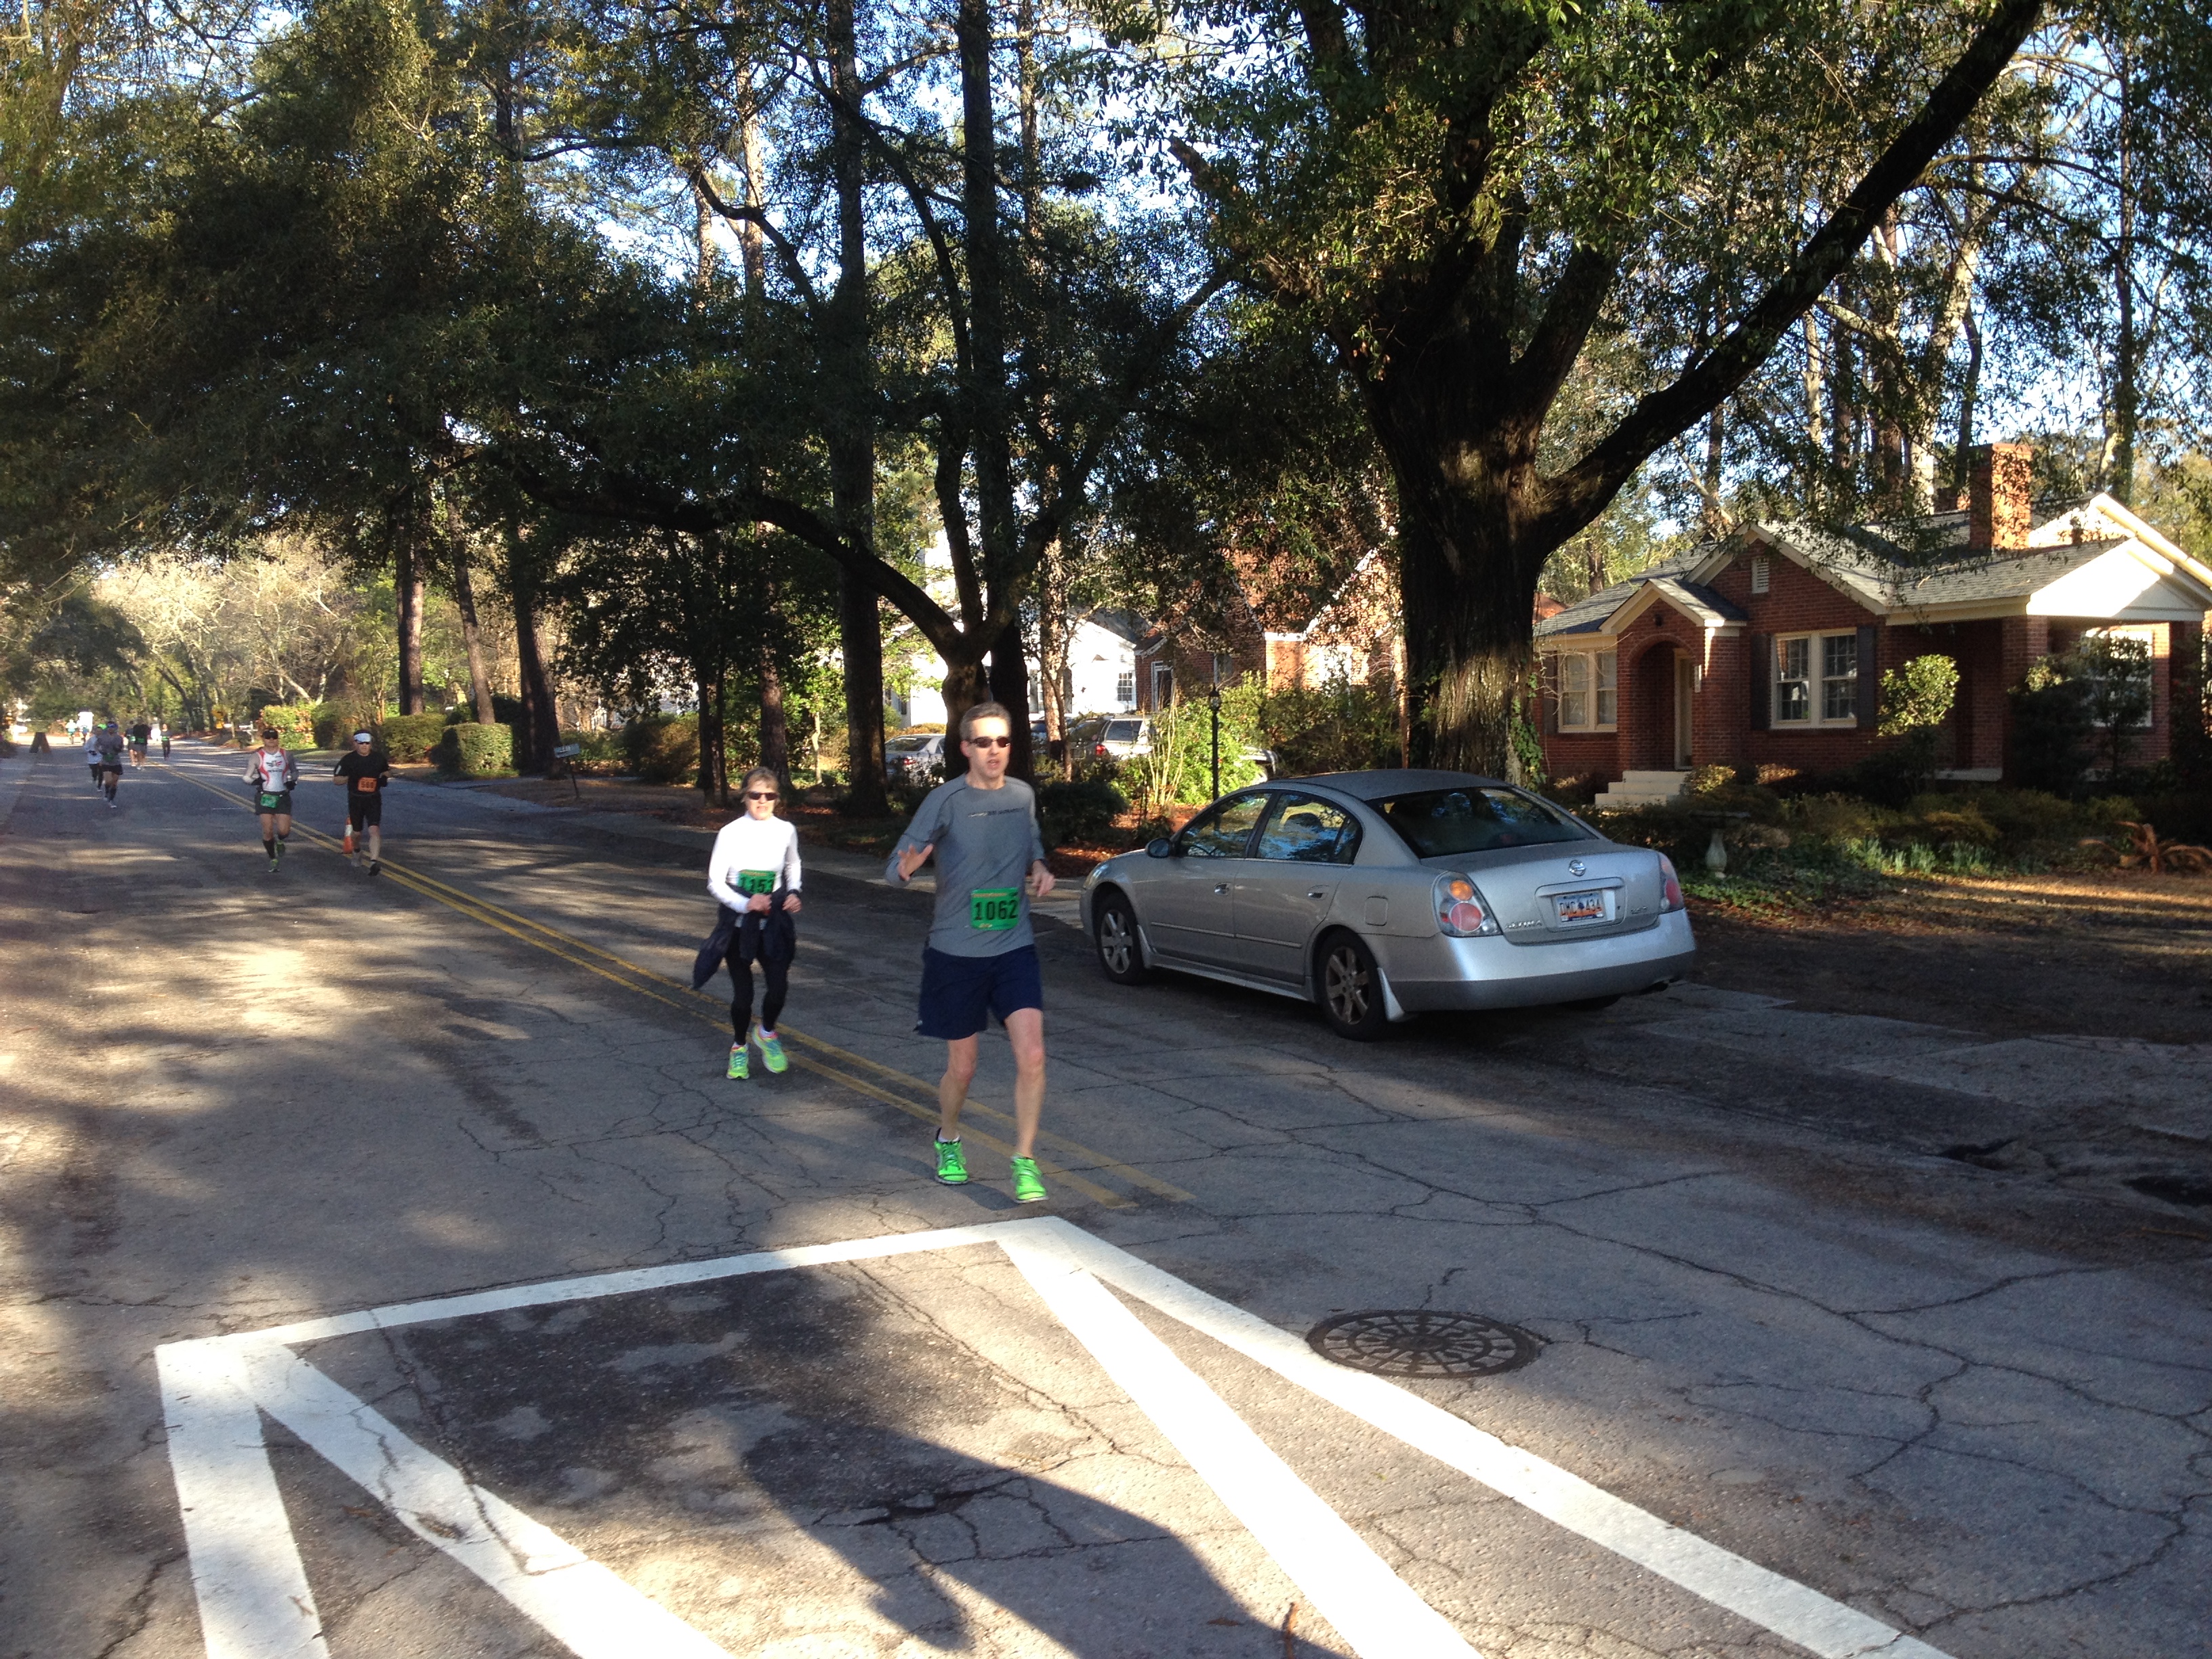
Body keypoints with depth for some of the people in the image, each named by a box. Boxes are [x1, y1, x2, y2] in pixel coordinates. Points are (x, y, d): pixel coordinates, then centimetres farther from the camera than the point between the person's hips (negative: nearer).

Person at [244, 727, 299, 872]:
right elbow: (247, 777, 0)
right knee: (267, 831, -4)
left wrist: (293, 781, 1)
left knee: (284, 830, -9)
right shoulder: (257, 757, -2)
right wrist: (255, 780, -21)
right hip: (265, 796, -1)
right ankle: (272, 859, 14)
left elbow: (295, 770, 21)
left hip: (283, 796, 1)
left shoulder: (285, 755, 5)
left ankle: (279, 842, 28)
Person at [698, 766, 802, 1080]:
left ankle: (766, 1033, 21)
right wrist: (744, 904, -23)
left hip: (773, 922, 2)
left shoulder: (786, 831, -1)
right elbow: (715, 881, -8)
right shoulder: (731, 833, -10)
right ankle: (739, 1048, 31)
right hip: (738, 922, -2)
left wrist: (793, 893, 1)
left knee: (779, 986, -11)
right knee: (743, 992, 4)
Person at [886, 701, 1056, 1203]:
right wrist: (907, 869, -39)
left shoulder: (1024, 795, 3)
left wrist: (1039, 868, 1)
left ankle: (1025, 1161, 2)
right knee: (962, 1068, 10)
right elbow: (895, 866, -14)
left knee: (1032, 1056, -12)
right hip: (956, 954, -2)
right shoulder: (946, 800, -11)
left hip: (1014, 948, 3)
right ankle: (948, 1140, 39)